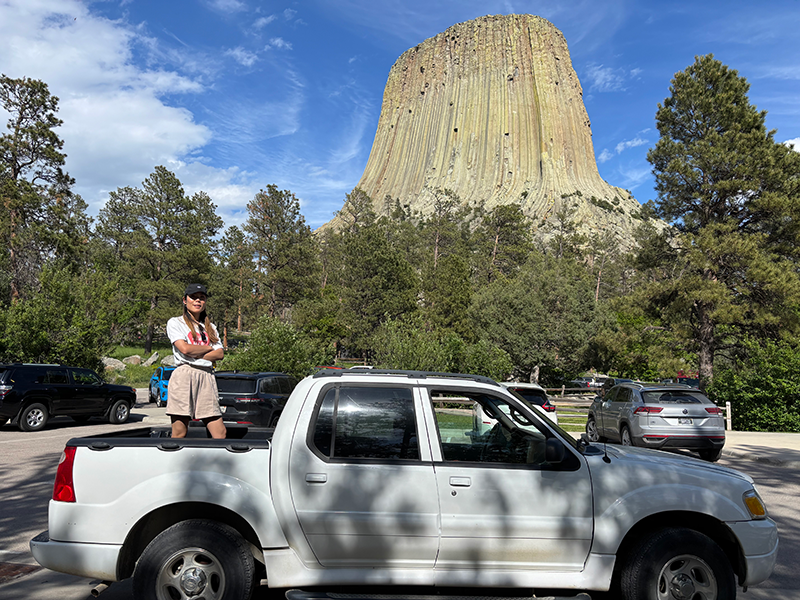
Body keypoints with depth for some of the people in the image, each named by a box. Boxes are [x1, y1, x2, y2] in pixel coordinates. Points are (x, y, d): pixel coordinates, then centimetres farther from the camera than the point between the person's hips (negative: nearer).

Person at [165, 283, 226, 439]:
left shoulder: (210, 327, 23)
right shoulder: (175, 323, 9)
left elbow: (220, 354, 8)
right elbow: (185, 348, -8)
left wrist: (196, 355, -5)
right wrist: (210, 347, 5)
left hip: (207, 377, 4)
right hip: (184, 376, -4)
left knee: (220, 432, -4)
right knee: (179, 433, -5)